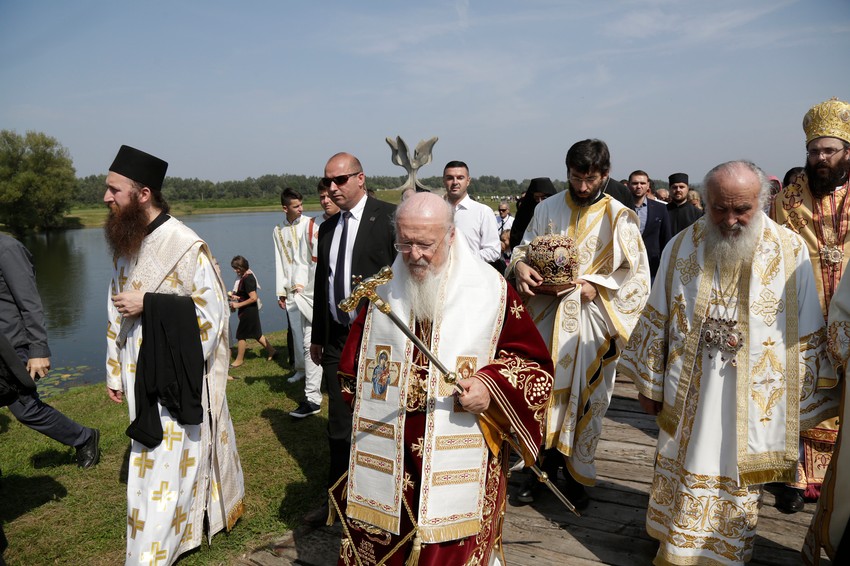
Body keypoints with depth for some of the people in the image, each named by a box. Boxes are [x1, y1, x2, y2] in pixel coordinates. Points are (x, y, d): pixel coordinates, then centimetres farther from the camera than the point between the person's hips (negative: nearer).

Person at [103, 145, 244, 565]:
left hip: (179, 378, -7)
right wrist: (115, 371, 15)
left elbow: (212, 311, -15)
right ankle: (192, 519, 38)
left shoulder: (185, 246, -17)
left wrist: (147, 304, -19)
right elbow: (117, 312, 13)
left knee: (166, 468, 1)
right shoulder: (125, 244, 6)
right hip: (142, 376, 7)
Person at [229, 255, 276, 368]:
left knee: (241, 334, 1)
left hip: (248, 311, -9)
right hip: (249, 310, 9)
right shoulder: (244, 276, 7)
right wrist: (235, 295, 2)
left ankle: (239, 360, 12)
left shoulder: (247, 278, -21)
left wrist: (238, 305, -21)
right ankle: (271, 351, 25)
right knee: (256, 334, 16)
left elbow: (253, 298, -25)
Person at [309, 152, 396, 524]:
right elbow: (322, 284, 17)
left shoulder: (389, 216, -9)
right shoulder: (327, 227, 12)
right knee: (339, 424, 14)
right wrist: (317, 336, 19)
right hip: (337, 339, 6)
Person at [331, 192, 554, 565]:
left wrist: (492, 385, -18)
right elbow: (353, 368, 17)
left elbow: (535, 365, -2)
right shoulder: (384, 290, 4)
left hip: (460, 460, -2)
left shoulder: (490, 290, -7)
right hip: (386, 454, 3)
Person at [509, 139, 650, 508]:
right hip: (548, 314, 2)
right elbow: (524, 247, 13)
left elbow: (638, 275, -2)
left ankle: (576, 474, 23)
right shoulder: (548, 209, 5)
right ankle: (544, 467, 23)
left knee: (587, 395, 6)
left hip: (592, 318, -2)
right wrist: (520, 264, -10)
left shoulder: (618, 217, -4)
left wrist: (597, 286, -15)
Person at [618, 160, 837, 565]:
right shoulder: (681, 247, -4)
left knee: (738, 489, 13)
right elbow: (656, 321, 2)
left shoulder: (790, 252, -9)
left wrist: (803, 404, 0)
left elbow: (806, 335, -3)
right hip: (688, 399, 2)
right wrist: (648, 383, 5)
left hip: (753, 404, -1)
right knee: (683, 479, 16)